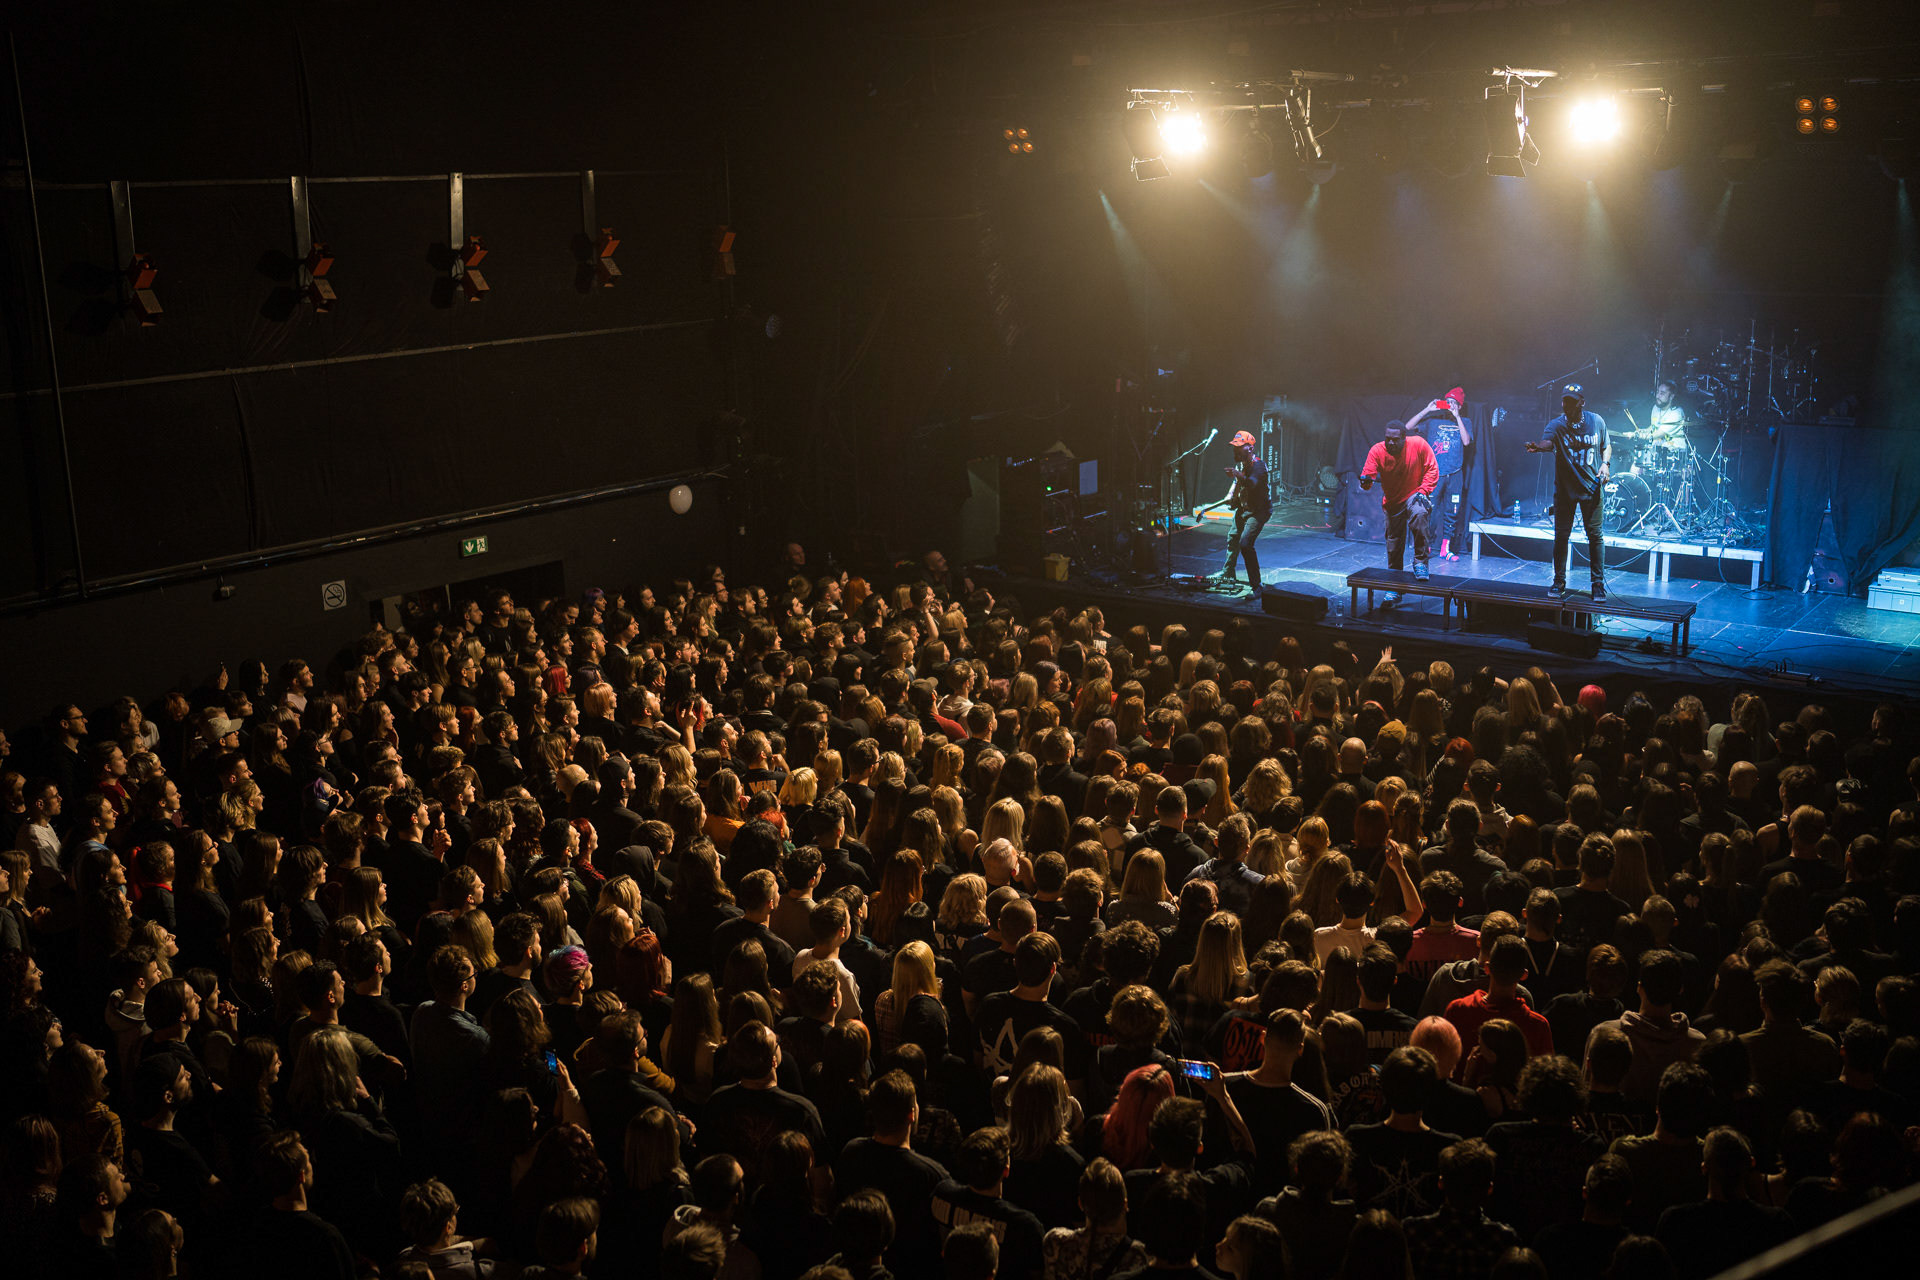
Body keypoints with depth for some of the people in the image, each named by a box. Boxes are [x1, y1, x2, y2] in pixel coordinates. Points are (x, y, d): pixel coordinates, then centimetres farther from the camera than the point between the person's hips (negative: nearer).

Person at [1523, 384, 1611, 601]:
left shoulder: (1597, 422, -1)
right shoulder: (1557, 425, -9)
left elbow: (1606, 446, 15)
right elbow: (1547, 441, -31)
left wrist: (1605, 464, -5)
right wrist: (1537, 446, -54)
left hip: (1591, 486, 0)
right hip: (1564, 488, 0)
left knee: (1595, 535, 0)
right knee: (1561, 535, 2)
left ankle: (1599, 584, 10)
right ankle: (1559, 582, 16)